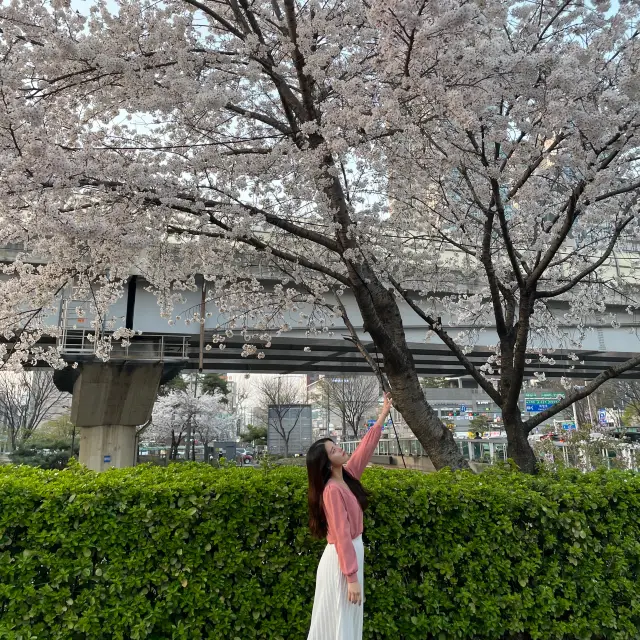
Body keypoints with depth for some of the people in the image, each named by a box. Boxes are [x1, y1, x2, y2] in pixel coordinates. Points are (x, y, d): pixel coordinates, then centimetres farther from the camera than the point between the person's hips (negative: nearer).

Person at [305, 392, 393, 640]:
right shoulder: (332, 490, -23)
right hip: (340, 559, -9)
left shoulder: (347, 475, 1)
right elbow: (341, 535, -23)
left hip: (353, 552, 9)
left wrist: (383, 415, 11)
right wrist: (351, 577, -22)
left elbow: (366, 446, 9)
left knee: (348, 619, 18)